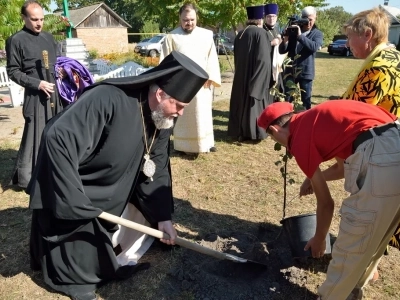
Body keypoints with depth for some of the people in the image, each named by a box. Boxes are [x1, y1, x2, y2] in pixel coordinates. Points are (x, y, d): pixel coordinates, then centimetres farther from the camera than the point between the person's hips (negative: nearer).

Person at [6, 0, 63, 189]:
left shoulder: (48, 37, 14)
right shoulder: (16, 41, -3)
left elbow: (59, 62, 24)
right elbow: (13, 72, -5)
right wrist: (38, 84, -15)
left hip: (56, 92, 6)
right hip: (35, 96, -6)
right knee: (35, 136, -5)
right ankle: (24, 178, 7)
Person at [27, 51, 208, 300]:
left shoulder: (162, 121, -11)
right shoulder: (107, 100, -36)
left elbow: (156, 170, -5)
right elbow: (58, 139, -38)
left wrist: (163, 215, -9)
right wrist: (72, 198, -36)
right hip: (67, 184, -6)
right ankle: (74, 277, 30)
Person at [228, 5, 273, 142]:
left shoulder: (239, 34, 8)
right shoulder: (260, 32, -11)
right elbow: (264, 58, -16)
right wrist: (266, 77, -8)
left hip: (241, 76, 6)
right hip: (255, 75, -6)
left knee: (242, 101, 11)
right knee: (254, 103, 2)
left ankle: (240, 132, 16)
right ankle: (255, 133, 7)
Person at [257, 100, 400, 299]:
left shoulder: (300, 140, 1)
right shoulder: (313, 119, 23)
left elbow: (325, 203, 9)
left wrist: (319, 239, 24)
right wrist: (314, 177, 46)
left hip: (381, 158, -9)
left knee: (351, 244, 10)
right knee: (373, 238, 25)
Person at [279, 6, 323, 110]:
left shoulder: (318, 34, 5)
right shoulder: (293, 31, 9)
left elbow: (314, 47, -17)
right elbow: (282, 50, 5)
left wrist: (300, 36, -24)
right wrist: (286, 39, -14)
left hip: (306, 71, -1)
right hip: (290, 70, 2)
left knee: (306, 99, 5)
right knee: (287, 98, 4)